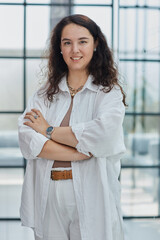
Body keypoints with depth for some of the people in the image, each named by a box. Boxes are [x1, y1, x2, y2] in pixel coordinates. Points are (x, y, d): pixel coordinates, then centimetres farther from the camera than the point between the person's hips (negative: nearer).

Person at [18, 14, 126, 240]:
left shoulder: (109, 92, -1)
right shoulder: (44, 94, 8)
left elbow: (104, 135, -20)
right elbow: (27, 141, -7)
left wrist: (49, 131, -9)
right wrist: (83, 153, -17)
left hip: (91, 198, -2)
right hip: (47, 198, 3)